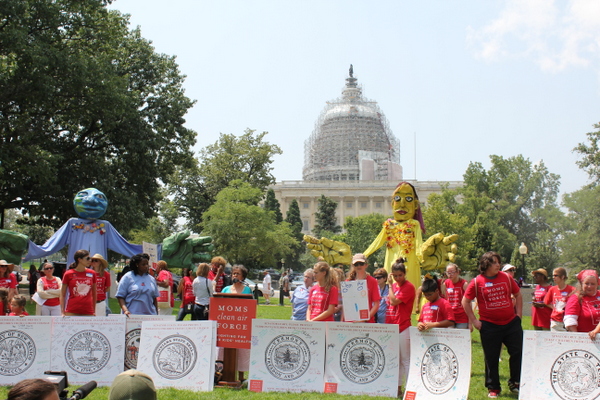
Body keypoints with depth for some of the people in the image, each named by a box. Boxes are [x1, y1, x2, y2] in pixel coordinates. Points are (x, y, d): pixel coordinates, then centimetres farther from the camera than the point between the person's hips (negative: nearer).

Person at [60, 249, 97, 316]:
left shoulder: (92, 274, 7)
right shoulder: (68, 274, 1)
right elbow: (62, 295, 6)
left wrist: (94, 311, 16)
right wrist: (62, 312, -1)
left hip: (88, 312, 2)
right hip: (71, 312, -2)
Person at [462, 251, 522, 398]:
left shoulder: (506, 278, 3)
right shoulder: (477, 282, -5)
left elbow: (518, 294, 15)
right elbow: (465, 302, 0)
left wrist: (519, 314, 8)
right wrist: (474, 320, -3)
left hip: (511, 323, 2)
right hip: (489, 326, -2)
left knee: (518, 353, 3)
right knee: (491, 358, 6)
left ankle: (515, 383, 21)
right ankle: (493, 388, 19)